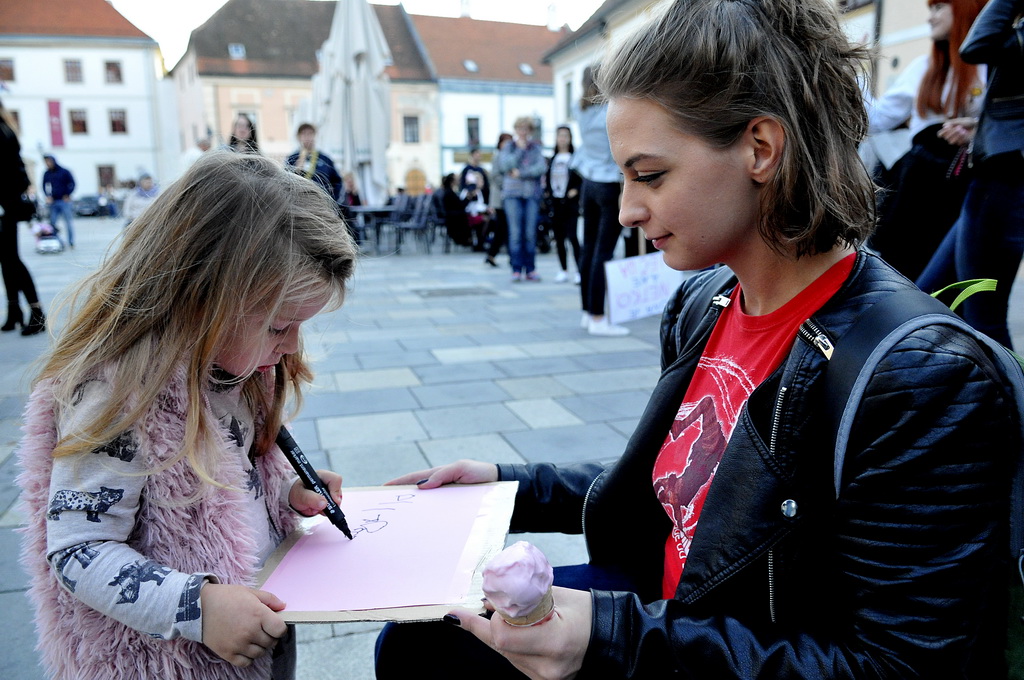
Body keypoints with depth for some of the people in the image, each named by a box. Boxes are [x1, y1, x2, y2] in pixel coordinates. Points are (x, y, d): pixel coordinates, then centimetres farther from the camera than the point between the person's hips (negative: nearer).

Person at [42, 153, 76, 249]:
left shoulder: (64, 172, -1)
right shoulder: (46, 174, 10)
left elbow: (72, 184, 1)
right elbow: (44, 186, 17)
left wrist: (67, 195, -5)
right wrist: (48, 196, 1)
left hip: (65, 201, -4)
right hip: (53, 202, 4)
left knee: (69, 223, -2)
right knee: (52, 223, 2)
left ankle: (71, 242, 4)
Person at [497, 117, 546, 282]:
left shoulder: (536, 148, 10)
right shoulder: (508, 148, 10)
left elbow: (541, 167, -4)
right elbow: (505, 165, -6)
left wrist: (521, 173, -9)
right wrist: (520, 149, -4)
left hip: (532, 194, 1)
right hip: (512, 194, 0)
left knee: (531, 233, -3)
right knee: (515, 233, -6)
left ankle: (530, 269, 2)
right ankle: (516, 270, -2)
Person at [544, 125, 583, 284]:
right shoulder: (552, 159, 14)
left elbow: (583, 178, -3)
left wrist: (576, 190, -15)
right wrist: (547, 193, 4)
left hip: (570, 202, -5)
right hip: (554, 202, 5)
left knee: (572, 236, -11)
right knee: (558, 238, 7)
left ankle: (579, 271, -7)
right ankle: (564, 271, 15)